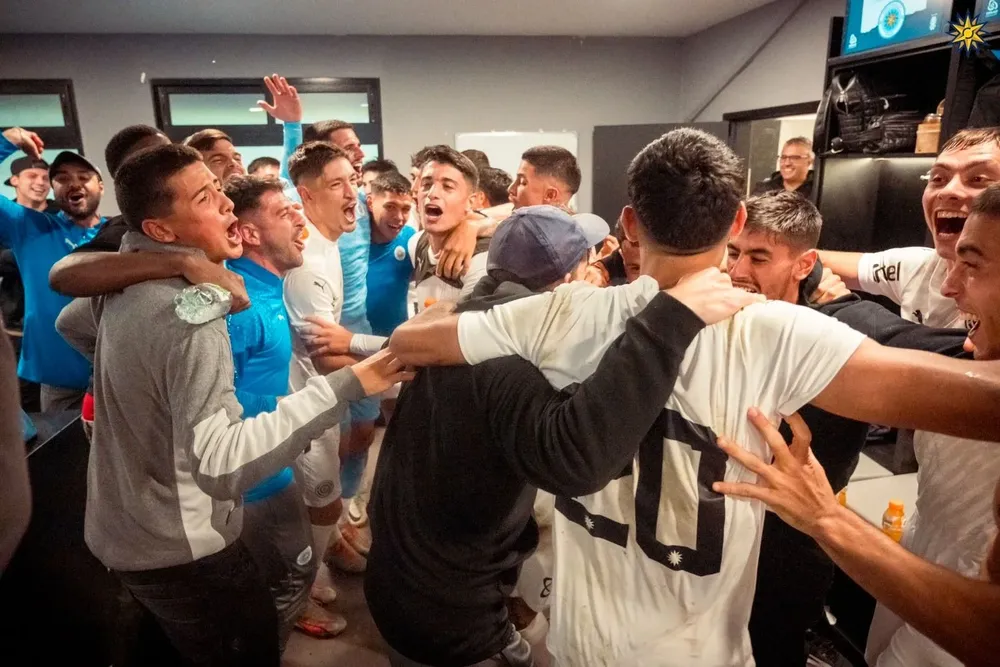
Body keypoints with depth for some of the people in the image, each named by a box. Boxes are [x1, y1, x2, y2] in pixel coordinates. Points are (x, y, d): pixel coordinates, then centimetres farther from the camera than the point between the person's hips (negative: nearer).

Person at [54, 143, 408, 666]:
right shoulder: (191, 317, -32)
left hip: (120, 529, 8)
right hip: (176, 547, -8)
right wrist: (343, 387, -44)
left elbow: (71, 325, 21)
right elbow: (220, 466, -41)